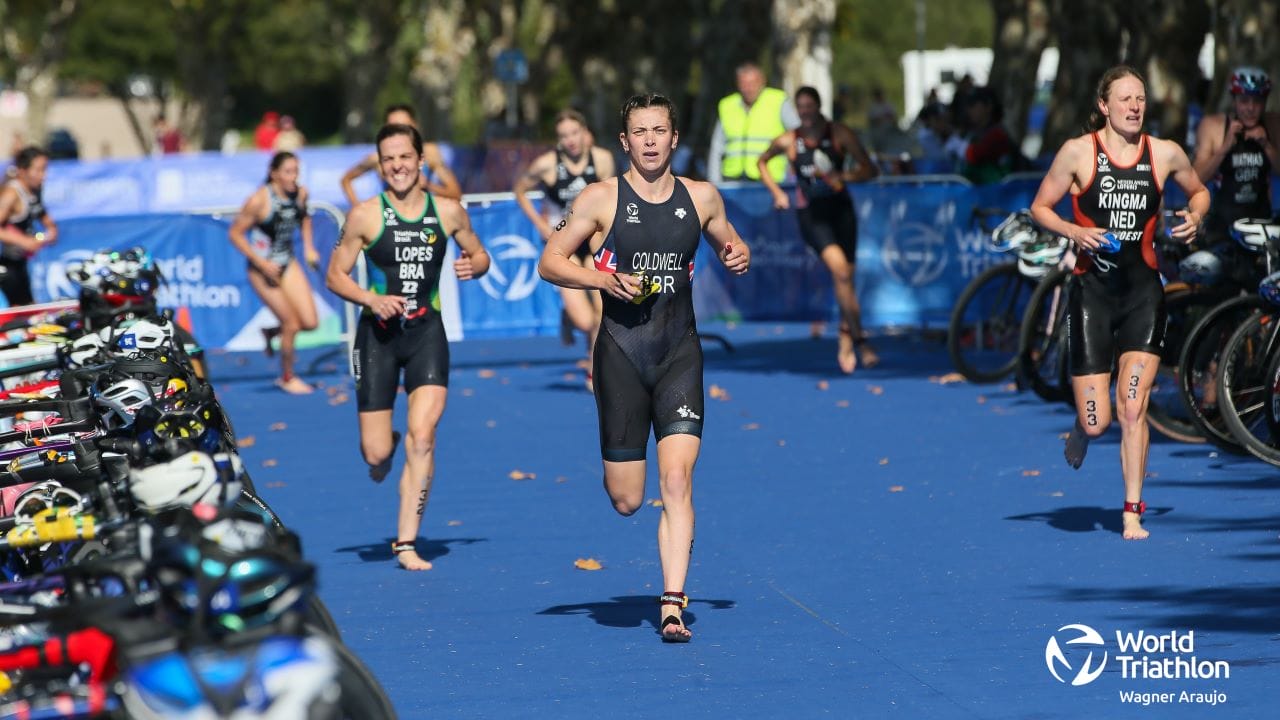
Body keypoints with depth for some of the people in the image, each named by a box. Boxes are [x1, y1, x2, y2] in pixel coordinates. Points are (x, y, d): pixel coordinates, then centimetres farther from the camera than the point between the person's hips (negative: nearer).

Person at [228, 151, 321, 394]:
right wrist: (262, 263, -20)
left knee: (310, 323, -3)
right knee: (292, 324, -5)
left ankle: (271, 332, 29)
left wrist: (308, 247, 6)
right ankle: (287, 378, 18)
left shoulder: (300, 194, -4)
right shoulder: (259, 200, -22)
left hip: (288, 263, 6)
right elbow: (235, 233, -15)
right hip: (263, 269, -6)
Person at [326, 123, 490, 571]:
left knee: (422, 436, -16)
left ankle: (407, 543, -10)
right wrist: (372, 299, -15)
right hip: (379, 332, -1)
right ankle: (386, 446, 39)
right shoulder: (365, 216, -3)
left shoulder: (448, 212, 3)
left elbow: (480, 255, 18)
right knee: (376, 454, -2)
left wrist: (473, 266, -6)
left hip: (426, 331, 1)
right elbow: (335, 276, 2)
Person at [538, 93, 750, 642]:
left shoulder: (701, 198, 6)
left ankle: (673, 604, -11)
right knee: (626, 501, 2)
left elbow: (730, 243, 23)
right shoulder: (601, 199, -2)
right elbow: (549, 262, 1)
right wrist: (603, 279, -15)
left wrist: (738, 257, -1)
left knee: (677, 482, -14)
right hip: (621, 353, -1)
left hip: (680, 354, 1)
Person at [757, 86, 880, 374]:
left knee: (846, 276, 4)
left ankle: (846, 339, 24)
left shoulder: (840, 135, -4)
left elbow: (870, 170, -6)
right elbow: (761, 162, 18)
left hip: (841, 210, 2)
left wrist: (841, 176, -23)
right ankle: (859, 340, -20)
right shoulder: (788, 142, -1)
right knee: (839, 268, -21)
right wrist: (777, 192, 5)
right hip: (811, 214, -2)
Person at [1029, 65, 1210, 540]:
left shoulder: (1165, 154, 3)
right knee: (1097, 423, -3)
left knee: (1133, 408, -9)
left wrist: (1194, 217, 1)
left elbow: (1199, 191, 22)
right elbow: (1040, 207, 4)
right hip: (1092, 288, -1)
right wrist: (1075, 232, -13)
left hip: (1143, 291, 1)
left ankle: (1133, 511, 0)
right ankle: (1082, 427, 36)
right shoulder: (1078, 152, -3)